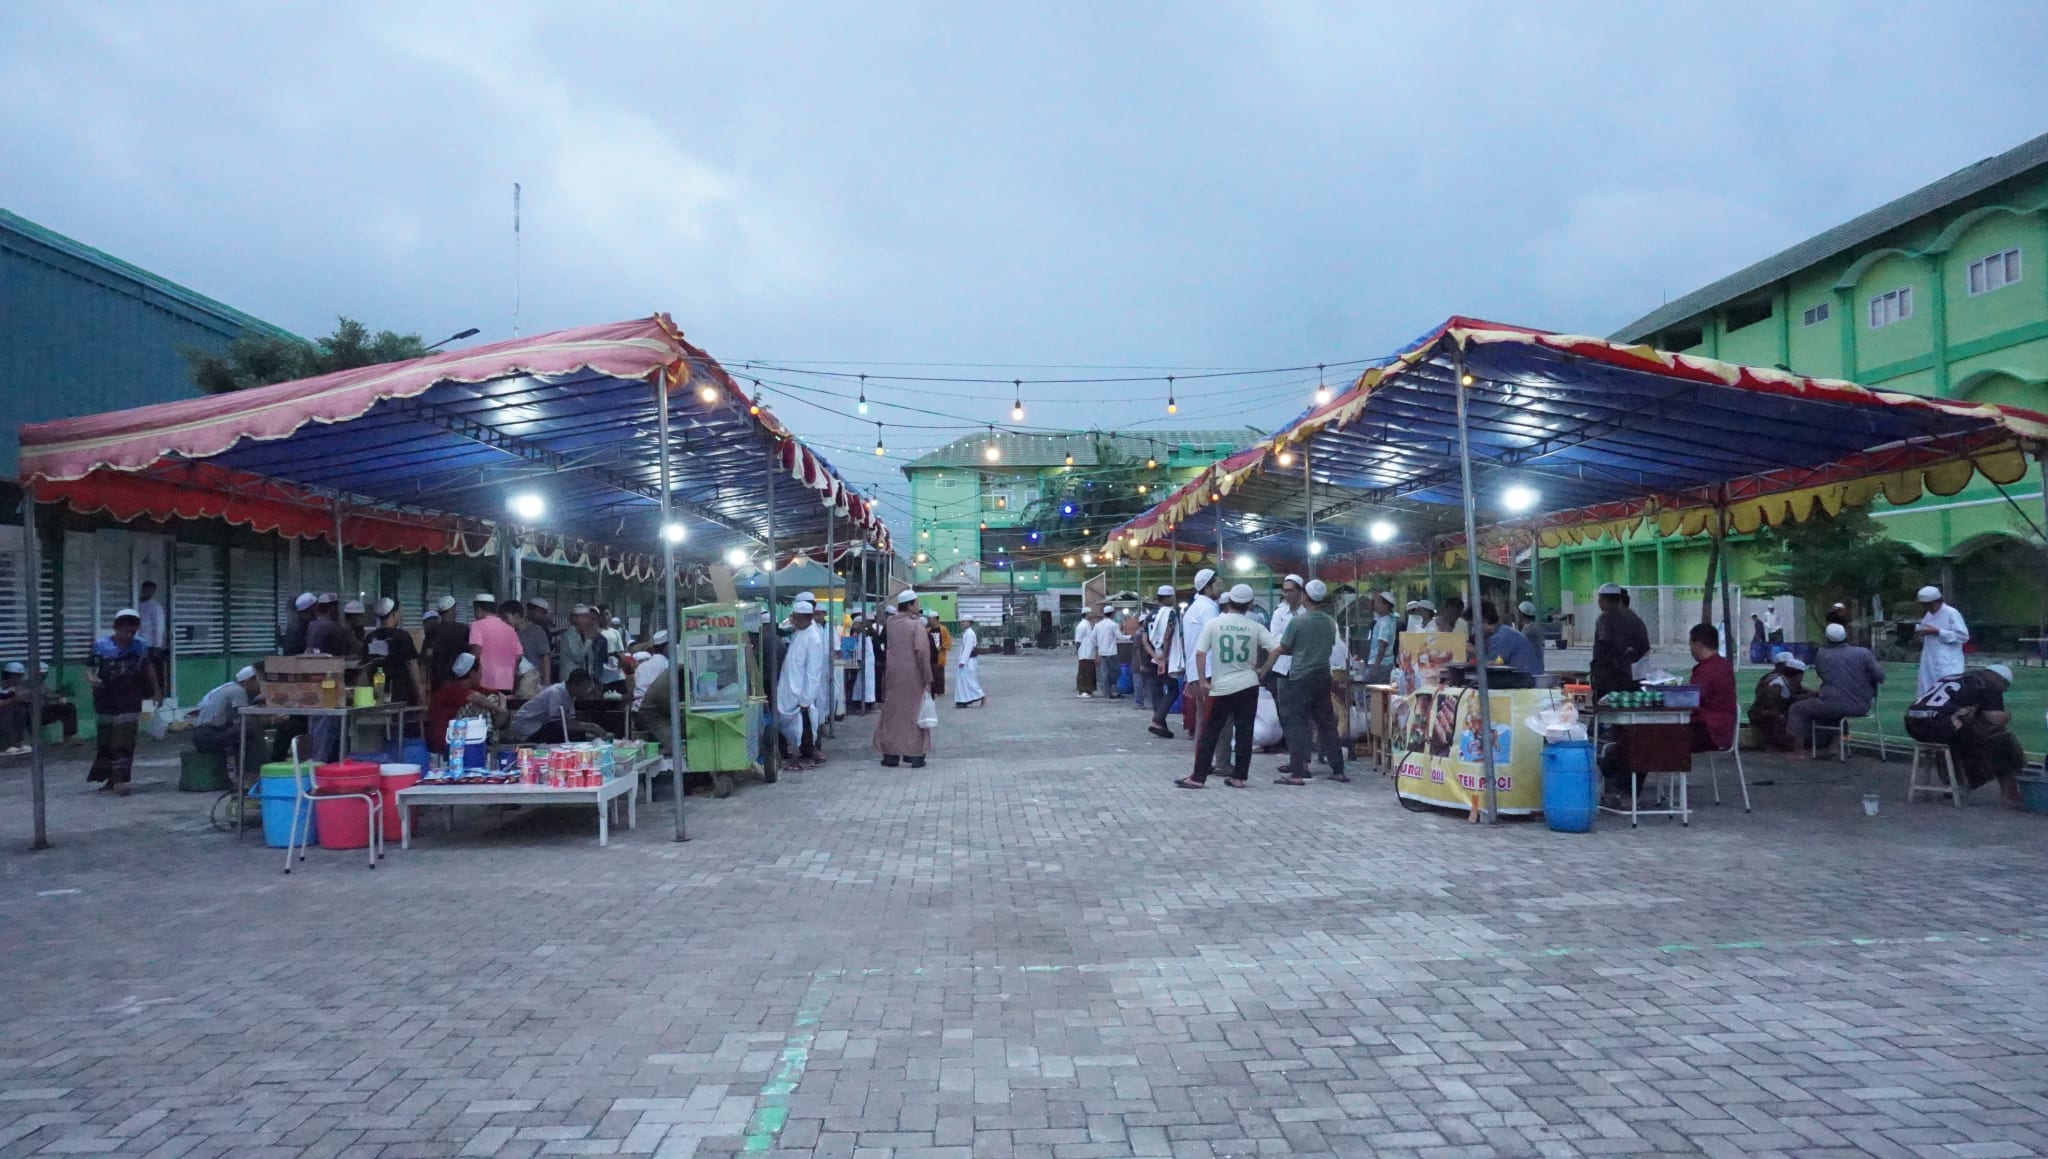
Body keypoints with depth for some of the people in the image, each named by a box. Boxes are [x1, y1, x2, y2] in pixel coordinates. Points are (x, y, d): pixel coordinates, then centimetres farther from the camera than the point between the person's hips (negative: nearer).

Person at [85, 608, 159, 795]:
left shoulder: (140, 647, 2)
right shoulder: (101, 645, -3)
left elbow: (148, 669, 17)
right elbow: (89, 668, -6)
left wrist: (154, 690, 24)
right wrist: (91, 678, -28)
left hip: (129, 706, 0)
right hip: (105, 704, 0)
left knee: (124, 745, -8)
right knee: (105, 744, 10)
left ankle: (120, 781, -8)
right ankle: (110, 779, 24)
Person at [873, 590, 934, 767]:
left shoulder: (891, 624, 4)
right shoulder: (917, 624, -10)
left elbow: (885, 649, 6)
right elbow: (922, 651, -17)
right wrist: (927, 679, -14)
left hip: (893, 675, 4)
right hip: (913, 676, -4)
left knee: (893, 713, 10)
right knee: (914, 713, 6)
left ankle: (891, 755, 12)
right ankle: (915, 755, 8)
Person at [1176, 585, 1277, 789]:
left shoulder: (1213, 624, -4)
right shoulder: (1255, 627, -1)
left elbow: (1200, 653, -7)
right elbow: (1277, 648, -5)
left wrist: (1203, 681, -1)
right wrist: (1262, 668, 9)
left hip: (1221, 687, -1)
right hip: (1248, 686, 1)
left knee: (1208, 733, 4)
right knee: (1244, 732, 8)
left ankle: (1198, 777, 3)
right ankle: (1239, 777, 11)